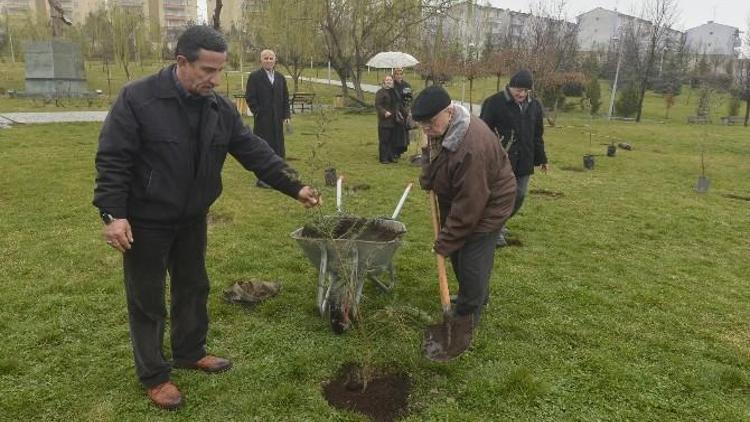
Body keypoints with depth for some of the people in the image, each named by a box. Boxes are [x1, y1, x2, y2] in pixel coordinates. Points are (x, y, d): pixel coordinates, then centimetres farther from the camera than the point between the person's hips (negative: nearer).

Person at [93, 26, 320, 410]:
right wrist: (112, 213, -22)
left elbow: (255, 152, -1)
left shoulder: (220, 107, -2)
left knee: (193, 289, 18)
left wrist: (294, 186, -7)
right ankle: (153, 376, 24)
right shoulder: (137, 99, -18)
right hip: (145, 222, -5)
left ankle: (190, 352, 39)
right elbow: (112, 160, -17)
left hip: (192, 220, 6)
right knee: (147, 300, 7)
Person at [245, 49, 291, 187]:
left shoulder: (280, 77, 13)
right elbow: (250, 97, -5)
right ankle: (262, 179, 5)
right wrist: (258, 112, -10)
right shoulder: (254, 77, -3)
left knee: (278, 147, 7)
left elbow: (286, 98, 14)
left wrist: (286, 115, 5)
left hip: (277, 119, 5)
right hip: (262, 119, -5)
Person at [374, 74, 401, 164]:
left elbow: (398, 103, 27)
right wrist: (384, 112, -25)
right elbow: (377, 105, -13)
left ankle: (391, 156, 19)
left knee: (392, 140, 11)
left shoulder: (394, 92, 16)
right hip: (385, 120, -7)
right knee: (384, 140, -5)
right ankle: (383, 158, 0)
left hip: (394, 120, 7)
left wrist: (398, 112, 13)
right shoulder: (380, 92, -7)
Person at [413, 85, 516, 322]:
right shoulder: (441, 128, -10)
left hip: (486, 206, -9)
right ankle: (478, 297, 42)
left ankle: (466, 318, 16)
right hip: (456, 200, 9)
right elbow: (433, 156, 15)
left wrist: (444, 243, -25)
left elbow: (468, 206, -33)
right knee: (457, 254, 18)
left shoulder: (472, 149, -38)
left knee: (472, 262, -4)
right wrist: (428, 180, -2)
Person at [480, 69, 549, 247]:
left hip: (524, 162, 6)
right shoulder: (494, 103, -9)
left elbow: (538, 135, 19)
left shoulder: (534, 105, 11)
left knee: (519, 197, 9)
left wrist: (542, 159, 21)